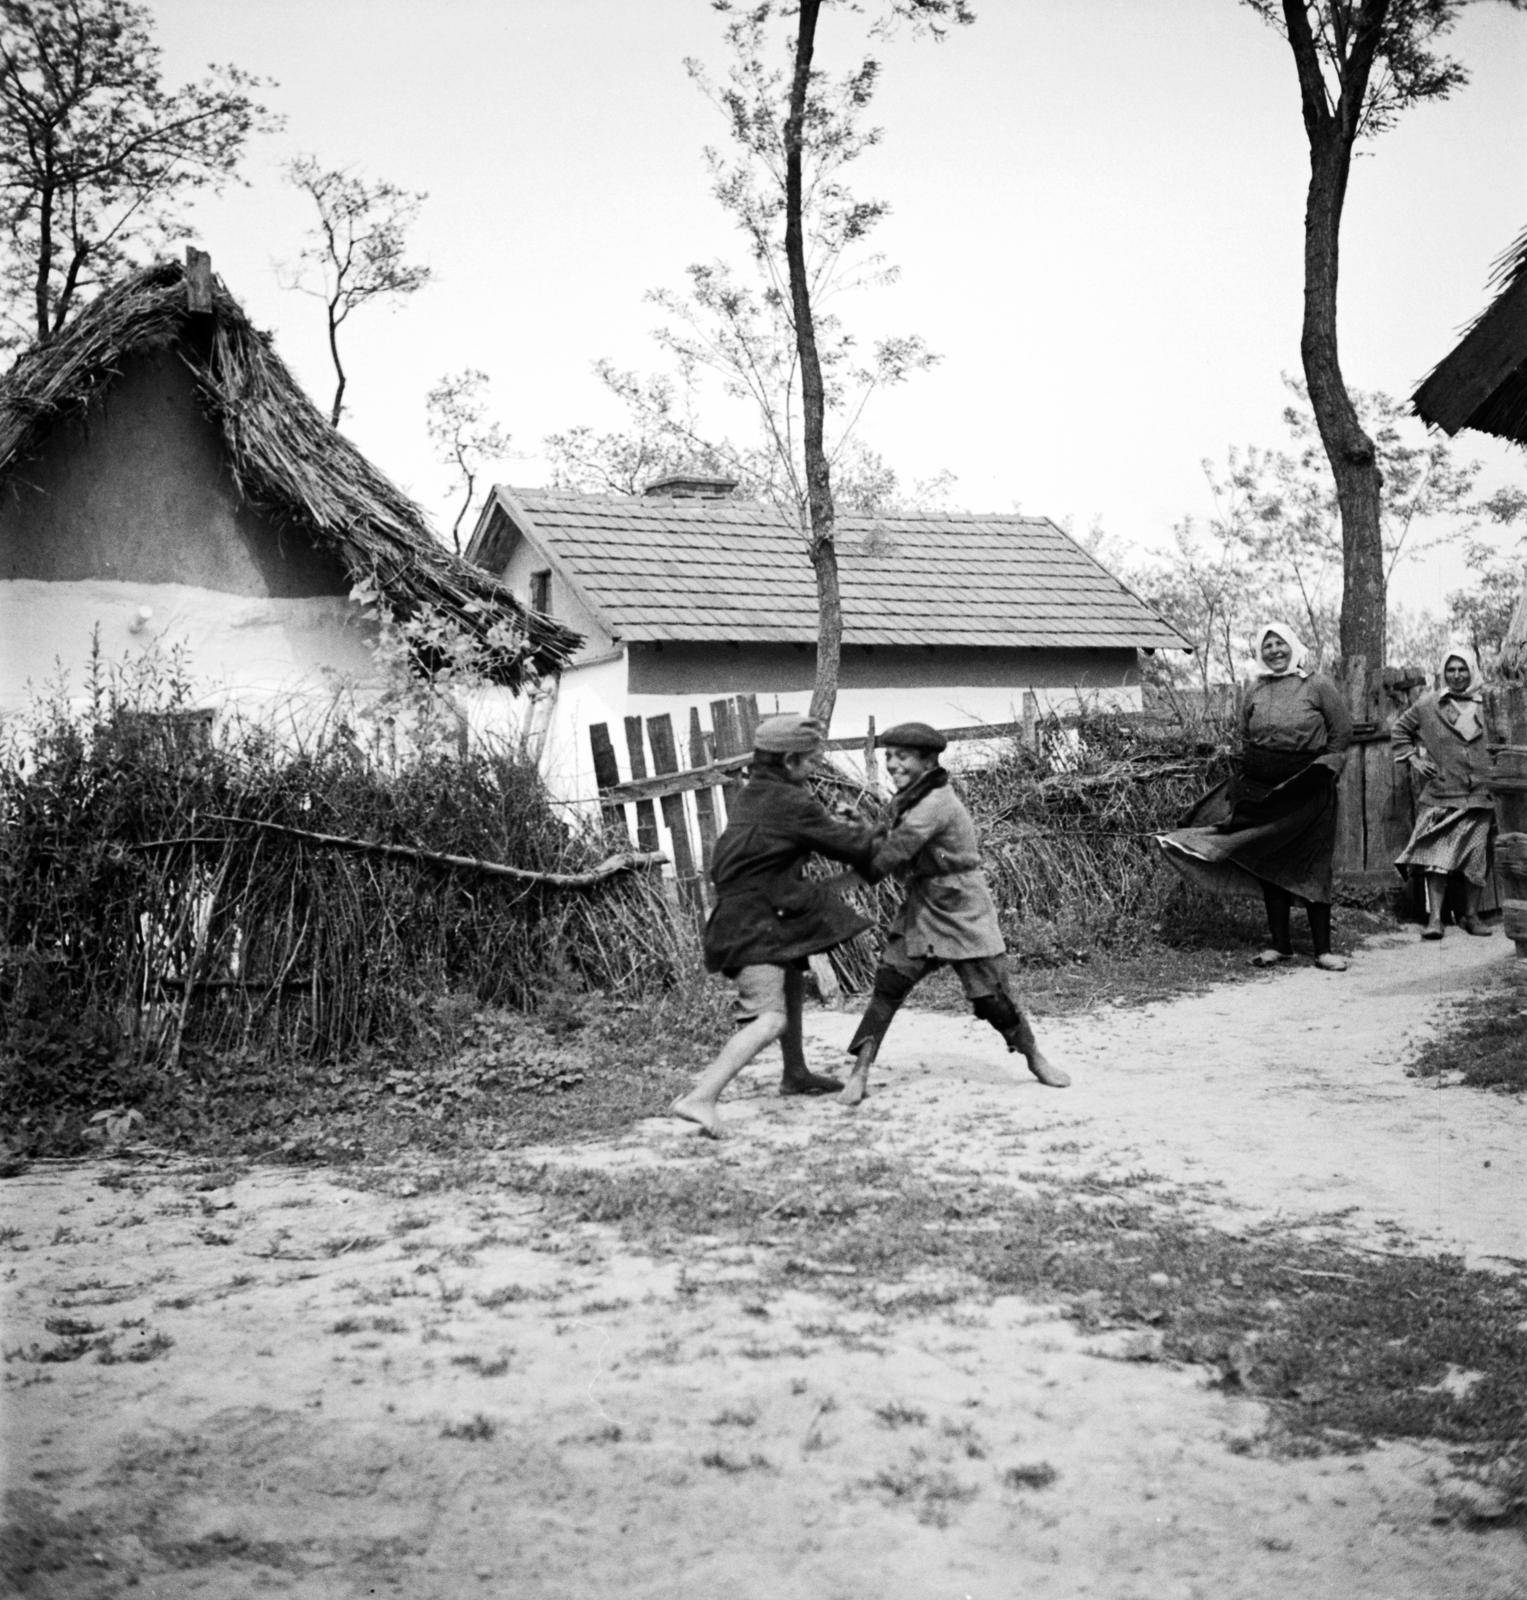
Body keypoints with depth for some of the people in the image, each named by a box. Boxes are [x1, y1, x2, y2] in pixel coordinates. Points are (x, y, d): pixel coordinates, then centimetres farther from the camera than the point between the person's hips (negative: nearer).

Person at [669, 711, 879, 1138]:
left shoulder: (752, 794, 12)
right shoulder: (792, 803, -14)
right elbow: (848, 845, -6)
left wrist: (840, 825, 10)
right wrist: (867, 833, 12)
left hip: (748, 913, 10)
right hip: (753, 923, -10)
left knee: (793, 984, 30)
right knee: (769, 1019, -19)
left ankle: (795, 1074, 49)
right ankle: (700, 1098, -31)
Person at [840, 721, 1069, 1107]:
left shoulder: (936, 804, -23)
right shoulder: (907, 800, 6)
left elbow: (892, 855, -27)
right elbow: (891, 848, 7)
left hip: (964, 915, -7)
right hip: (920, 913, 7)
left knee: (992, 997, -1)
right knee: (887, 986, -8)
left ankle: (1035, 1059, 23)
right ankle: (860, 1071, -7)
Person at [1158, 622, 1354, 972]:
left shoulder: (1317, 685, -1)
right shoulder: (1254, 694, 9)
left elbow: (1342, 730, 2)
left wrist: (1324, 766, -2)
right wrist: (1245, 780, 9)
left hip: (1307, 792, -4)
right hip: (1262, 791, 4)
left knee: (1312, 869, -3)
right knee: (1270, 867, 5)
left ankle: (1322, 949, 0)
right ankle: (1278, 943, 14)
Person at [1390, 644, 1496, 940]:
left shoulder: (1488, 705, 8)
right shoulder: (1428, 705, 4)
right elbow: (1399, 729, 15)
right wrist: (1412, 758, 6)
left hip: (1479, 794, 2)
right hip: (1441, 795, -2)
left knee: (1476, 857, 4)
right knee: (1437, 857, -10)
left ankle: (1471, 916, 14)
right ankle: (1434, 918, -10)